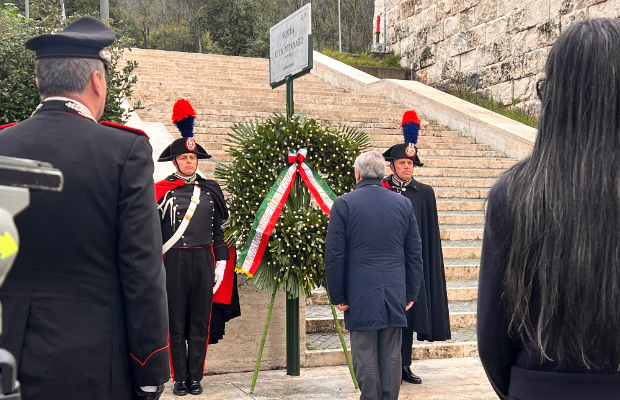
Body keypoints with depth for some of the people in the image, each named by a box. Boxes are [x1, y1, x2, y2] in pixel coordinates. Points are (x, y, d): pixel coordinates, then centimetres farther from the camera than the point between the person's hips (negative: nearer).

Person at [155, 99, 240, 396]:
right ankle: (180, 379, 13)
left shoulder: (210, 190, 8)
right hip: (173, 262, -2)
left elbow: (219, 230, 10)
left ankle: (196, 377, 16)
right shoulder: (161, 190, 0)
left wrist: (221, 262, 4)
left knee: (200, 322, 7)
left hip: (203, 261, 2)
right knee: (176, 323, 4)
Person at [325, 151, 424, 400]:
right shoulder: (403, 204, 5)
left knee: (365, 356, 3)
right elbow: (415, 254, 7)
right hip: (395, 294, 3)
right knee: (391, 356, 8)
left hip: (361, 295, -3)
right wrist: (411, 293, 13)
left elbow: (334, 256, -6)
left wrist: (338, 296, 0)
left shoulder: (344, 204, -5)